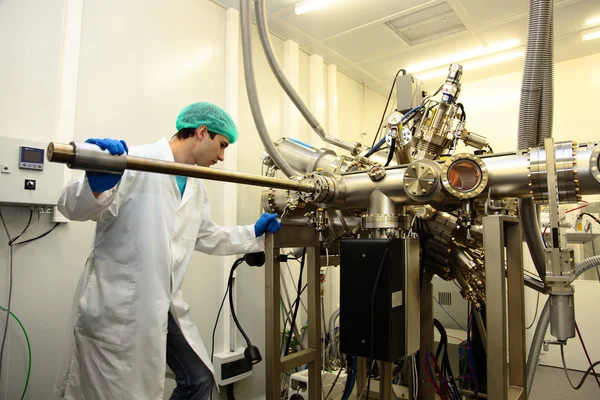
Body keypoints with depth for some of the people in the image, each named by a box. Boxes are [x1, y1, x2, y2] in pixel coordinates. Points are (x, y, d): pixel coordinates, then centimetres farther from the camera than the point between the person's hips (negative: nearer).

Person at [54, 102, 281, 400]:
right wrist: (98, 182, -42)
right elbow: (75, 207, -21)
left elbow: (207, 237, 23)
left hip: (164, 304, 8)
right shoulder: (135, 161, -14)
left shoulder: (197, 188, 12)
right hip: (117, 304, -8)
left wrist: (254, 233, 22)